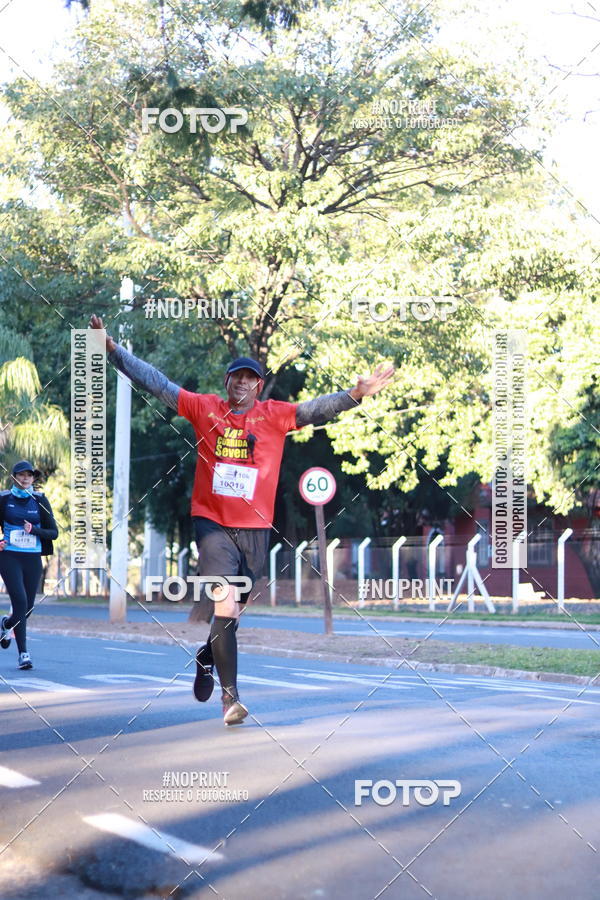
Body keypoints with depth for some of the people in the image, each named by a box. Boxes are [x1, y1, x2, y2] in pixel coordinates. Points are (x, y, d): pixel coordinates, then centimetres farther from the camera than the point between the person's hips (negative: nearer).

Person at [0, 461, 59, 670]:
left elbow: (54, 533, 4)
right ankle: (23, 653, -13)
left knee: (28, 607, 7)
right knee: (20, 601, -17)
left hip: (33, 558, 3)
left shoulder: (40, 500, 5)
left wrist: (34, 530, -13)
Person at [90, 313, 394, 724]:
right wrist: (114, 349, 0)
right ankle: (230, 694, -6)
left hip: (256, 529, 2)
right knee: (225, 605, -15)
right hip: (213, 524, -2)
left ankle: (207, 656, 43)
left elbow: (318, 409, -6)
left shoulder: (275, 414, 4)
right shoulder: (205, 408, 4)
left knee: (236, 610, 12)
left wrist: (356, 395, -23)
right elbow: (156, 382, 5)